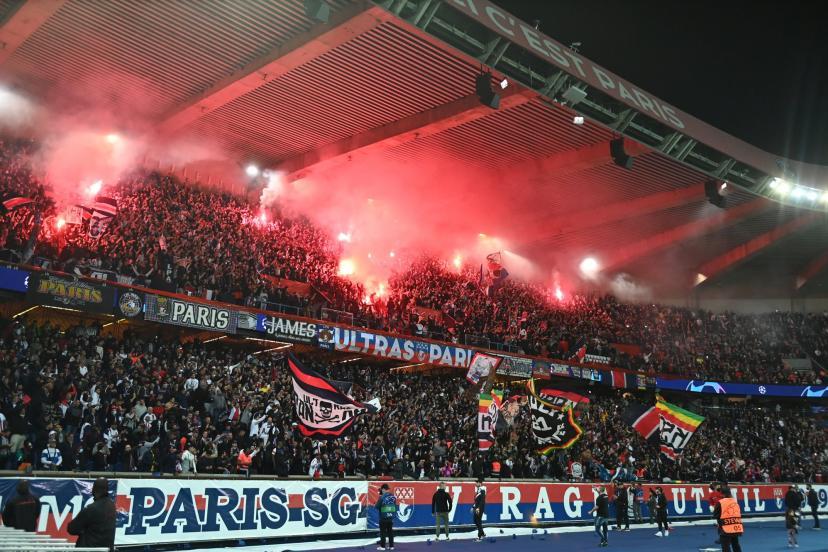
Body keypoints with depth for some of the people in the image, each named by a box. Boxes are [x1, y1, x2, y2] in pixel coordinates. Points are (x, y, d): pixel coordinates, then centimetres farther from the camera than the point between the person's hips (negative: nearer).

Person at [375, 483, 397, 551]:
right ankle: (391, 546, 15)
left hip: (383, 517, -5)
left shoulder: (382, 497, -15)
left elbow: (377, 506, -12)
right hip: (391, 517, 5)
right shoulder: (393, 496, 0)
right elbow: (395, 505, 9)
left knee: (383, 532, 3)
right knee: (390, 531, 12)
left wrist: (375, 505, 9)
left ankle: (382, 546, 6)